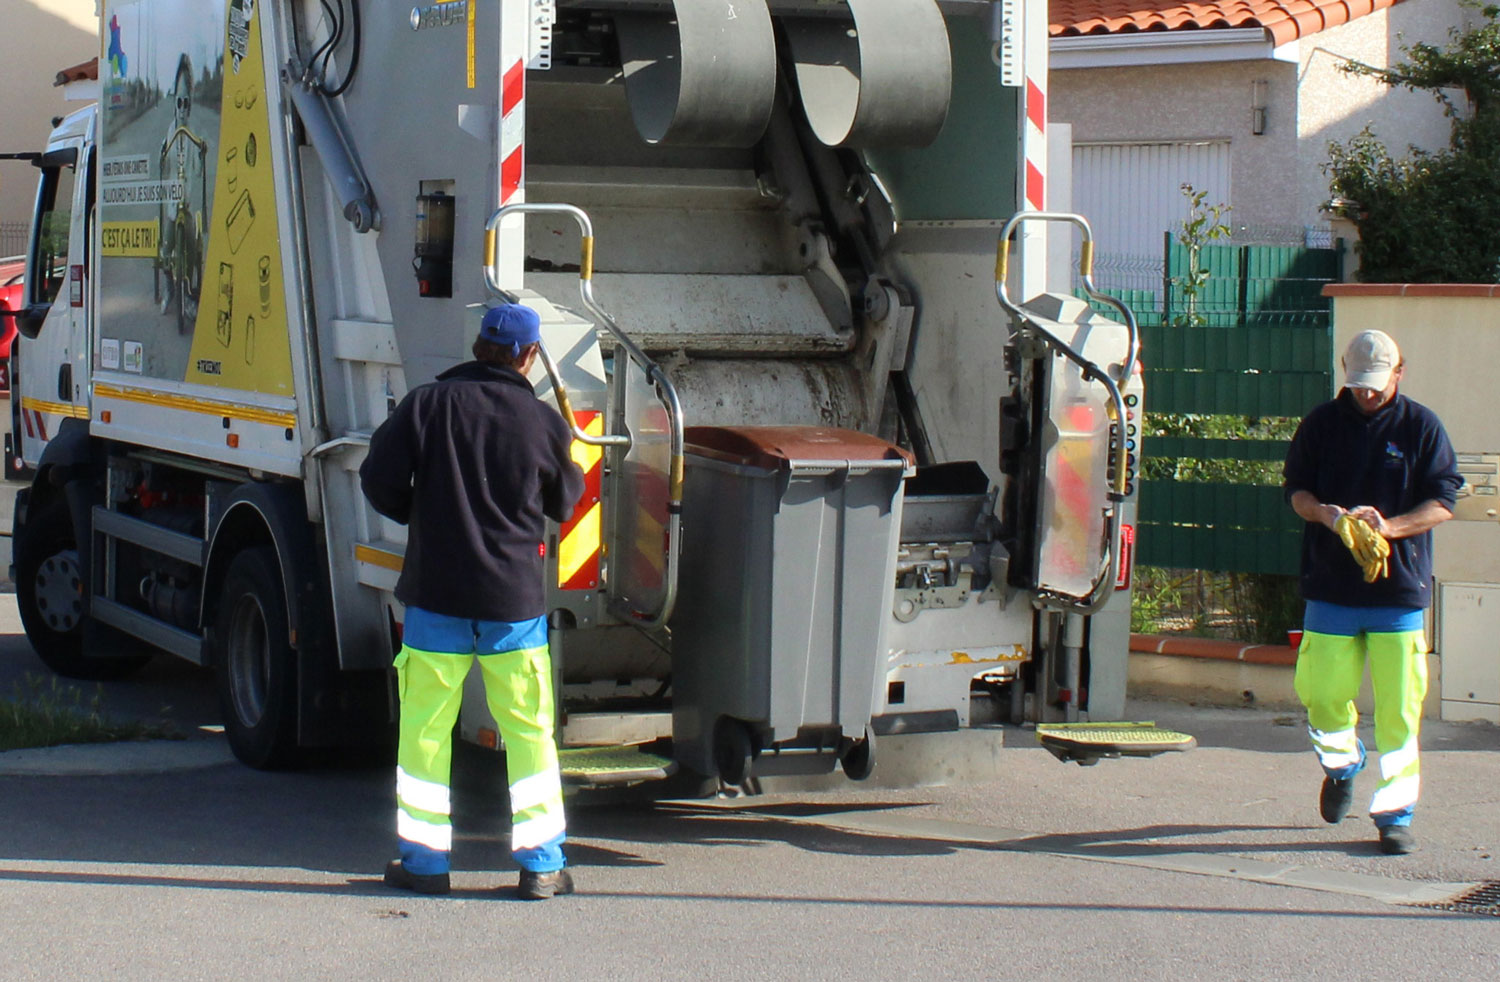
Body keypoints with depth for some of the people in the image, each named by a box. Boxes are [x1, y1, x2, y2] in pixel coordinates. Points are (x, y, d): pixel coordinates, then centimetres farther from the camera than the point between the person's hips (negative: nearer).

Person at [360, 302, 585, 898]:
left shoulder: (428, 404, -3)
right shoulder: (543, 422, -2)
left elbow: (379, 478, -5)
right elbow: (565, 502, 11)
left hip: (435, 592, 0)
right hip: (515, 599, 0)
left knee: (425, 727, 9)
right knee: (529, 731, 9)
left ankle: (424, 860, 11)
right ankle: (541, 864, 10)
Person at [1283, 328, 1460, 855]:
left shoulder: (1421, 427, 2)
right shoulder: (1323, 423, 8)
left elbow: (1442, 502, -1)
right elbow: (1296, 490, 10)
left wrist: (1391, 526, -18)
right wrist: (1327, 513, -13)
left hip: (1399, 589, -2)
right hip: (1330, 587, 2)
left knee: (1398, 708, -3)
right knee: (1320, 693, -1)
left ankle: (1394, 815, 5)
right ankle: (1341, 766, 31)